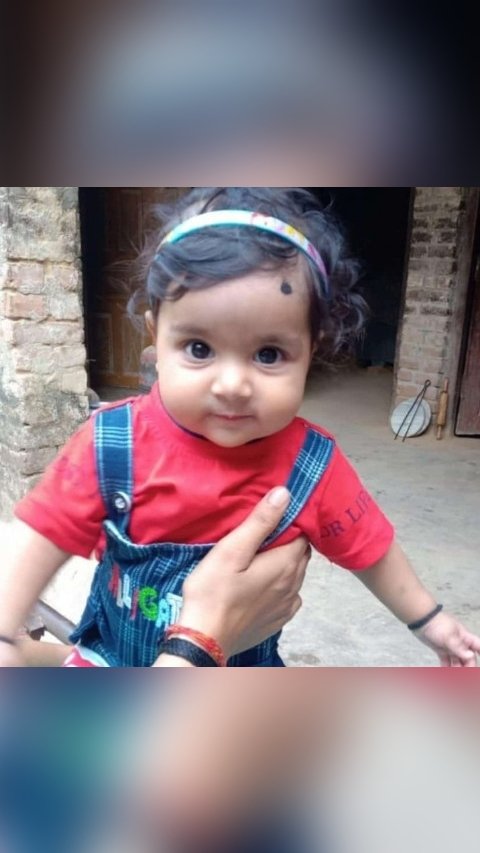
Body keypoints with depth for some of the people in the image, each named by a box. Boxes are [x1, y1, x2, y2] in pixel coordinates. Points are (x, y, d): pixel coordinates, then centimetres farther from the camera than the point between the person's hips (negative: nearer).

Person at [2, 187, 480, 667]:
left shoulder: (311, 466, -22)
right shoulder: (113, 446, -25)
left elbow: (368, 549, -6)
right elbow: (48, 539, -14)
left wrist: (427, 620, 5)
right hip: (113, 657, 1)